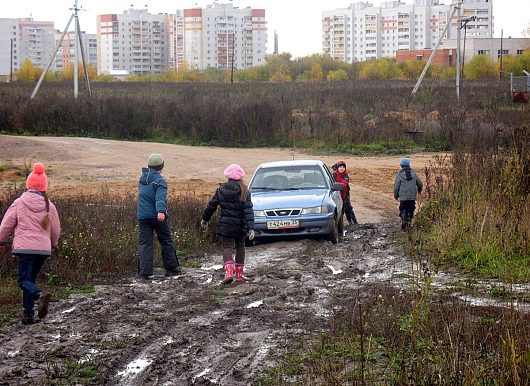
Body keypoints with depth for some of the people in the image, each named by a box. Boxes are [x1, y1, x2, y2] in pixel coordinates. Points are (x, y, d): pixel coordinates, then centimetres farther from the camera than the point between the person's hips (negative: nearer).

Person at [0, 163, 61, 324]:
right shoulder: (49, 206, 5)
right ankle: (28, 314, 14)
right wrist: (53, 245, 32)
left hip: (24, 247, -4)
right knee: (31, 279, 17)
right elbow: (56, 229, 14)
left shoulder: (19, 203, -3)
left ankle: (40, 295, -34)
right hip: (44, 249, 4)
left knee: (24, 280, -3)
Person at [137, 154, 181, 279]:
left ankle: (144, 272, -9)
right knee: (166, 242, 9)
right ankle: (171, 269, 16)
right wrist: (161, 211, -39)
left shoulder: (143, 178, 11)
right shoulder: (160, 181, -11)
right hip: (157, 216, -5)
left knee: (144, 243, 1)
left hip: (142, 216, 5)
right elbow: (160, 198, -27)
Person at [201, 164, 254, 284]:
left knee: (227, 248, 1)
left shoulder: (221, 190, -1)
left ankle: (229, 272, -20)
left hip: (225, 225, 0)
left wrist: (205, 219, 21)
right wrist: (250, 228, -14)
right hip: (240, 225, 0)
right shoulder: (244, 191, -6)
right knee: (240, 248, 16)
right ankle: (239, 274, 20)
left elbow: (211, 206, 6)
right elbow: (248, 210, -12)